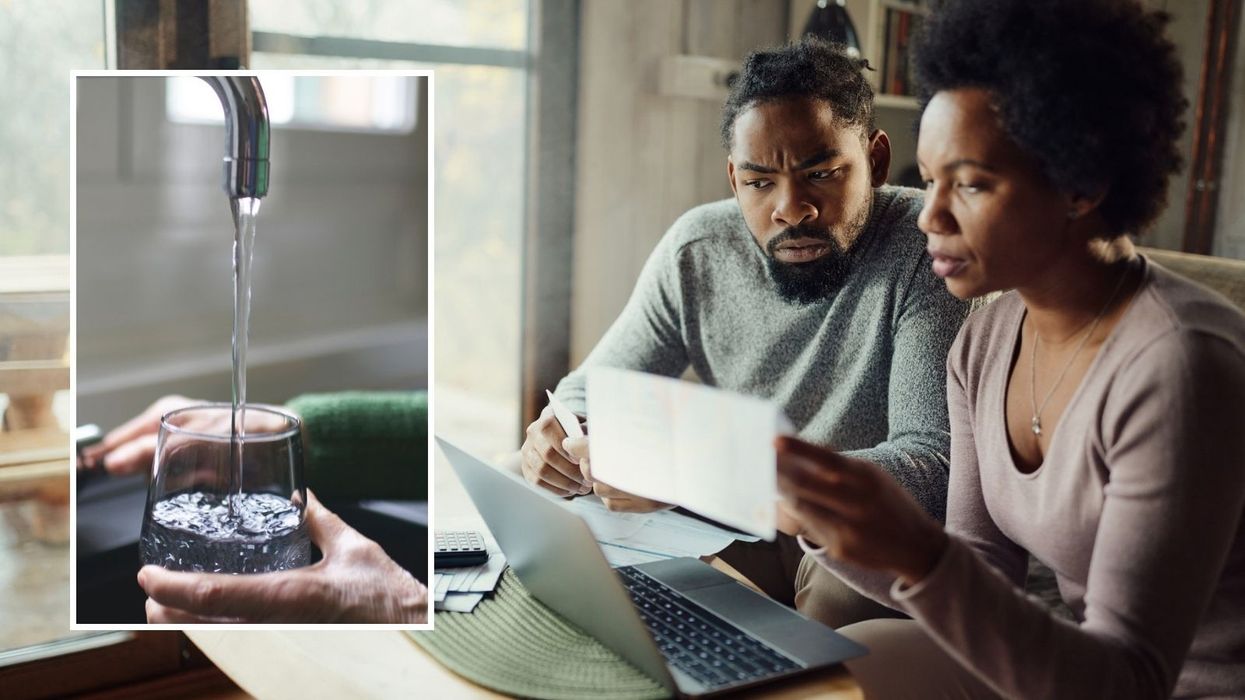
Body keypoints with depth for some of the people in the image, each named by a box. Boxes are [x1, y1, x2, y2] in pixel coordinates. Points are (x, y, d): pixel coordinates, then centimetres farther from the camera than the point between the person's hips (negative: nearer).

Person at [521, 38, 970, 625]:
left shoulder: (928, 249, -19)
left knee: (850, 578, -34)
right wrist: (561, 436, -20)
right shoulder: (697, 251, -5)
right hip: (747, 531, 4)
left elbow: (935, 463, -28)